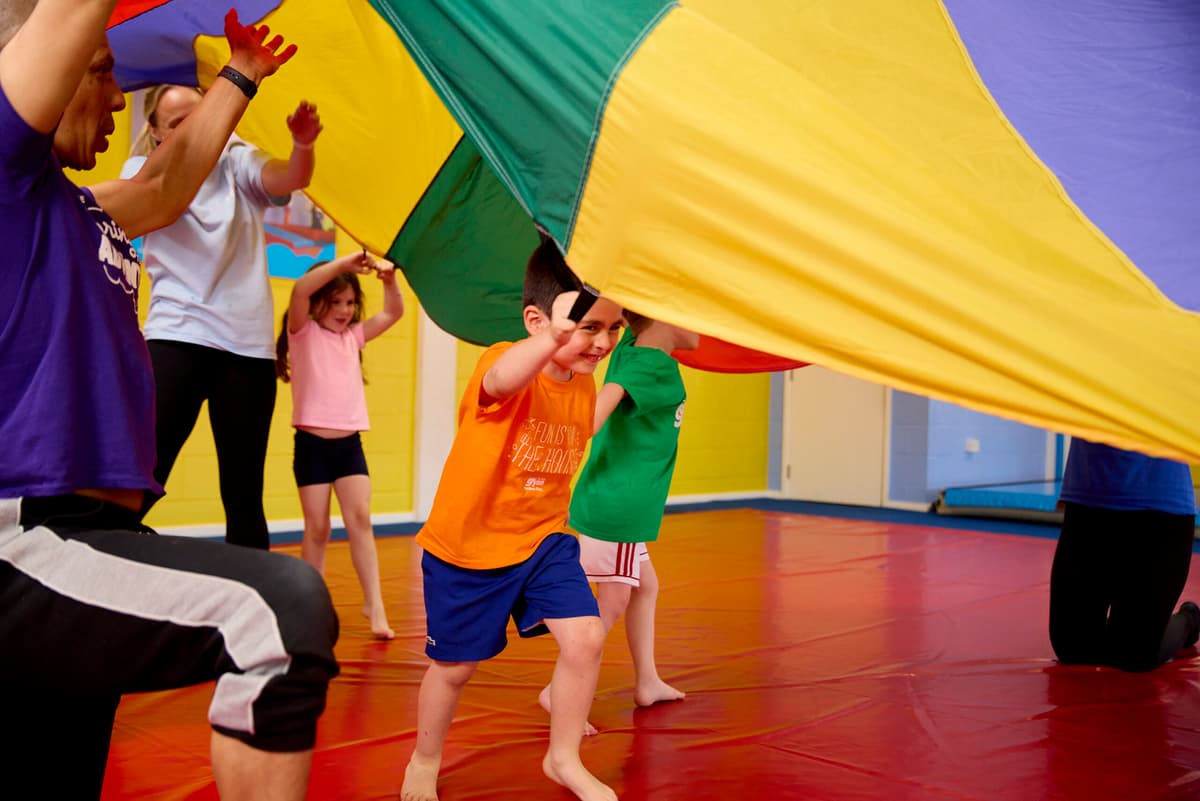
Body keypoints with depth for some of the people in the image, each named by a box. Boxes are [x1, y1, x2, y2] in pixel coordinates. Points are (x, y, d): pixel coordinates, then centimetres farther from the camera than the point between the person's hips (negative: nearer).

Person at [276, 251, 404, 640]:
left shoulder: (353, 335, 13)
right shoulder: (304, 332, -2)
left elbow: (394, 312, 15)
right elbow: (300, 290, -20)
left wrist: (389, 279, -4)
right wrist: (344, 263, -26)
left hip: (350, 443, 4)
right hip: (313, 444, -4)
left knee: (360, 517, -7)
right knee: (317, 528, 2)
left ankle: (374, 603, -5)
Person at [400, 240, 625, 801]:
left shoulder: (585, 386, -1)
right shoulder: (503, 361, -22)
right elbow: (503, 381, -50)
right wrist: (553, 337, -68)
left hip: (542, 539, 5)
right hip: (467, 544, -5)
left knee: (585, 638, -9)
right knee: (454, 666, 10)